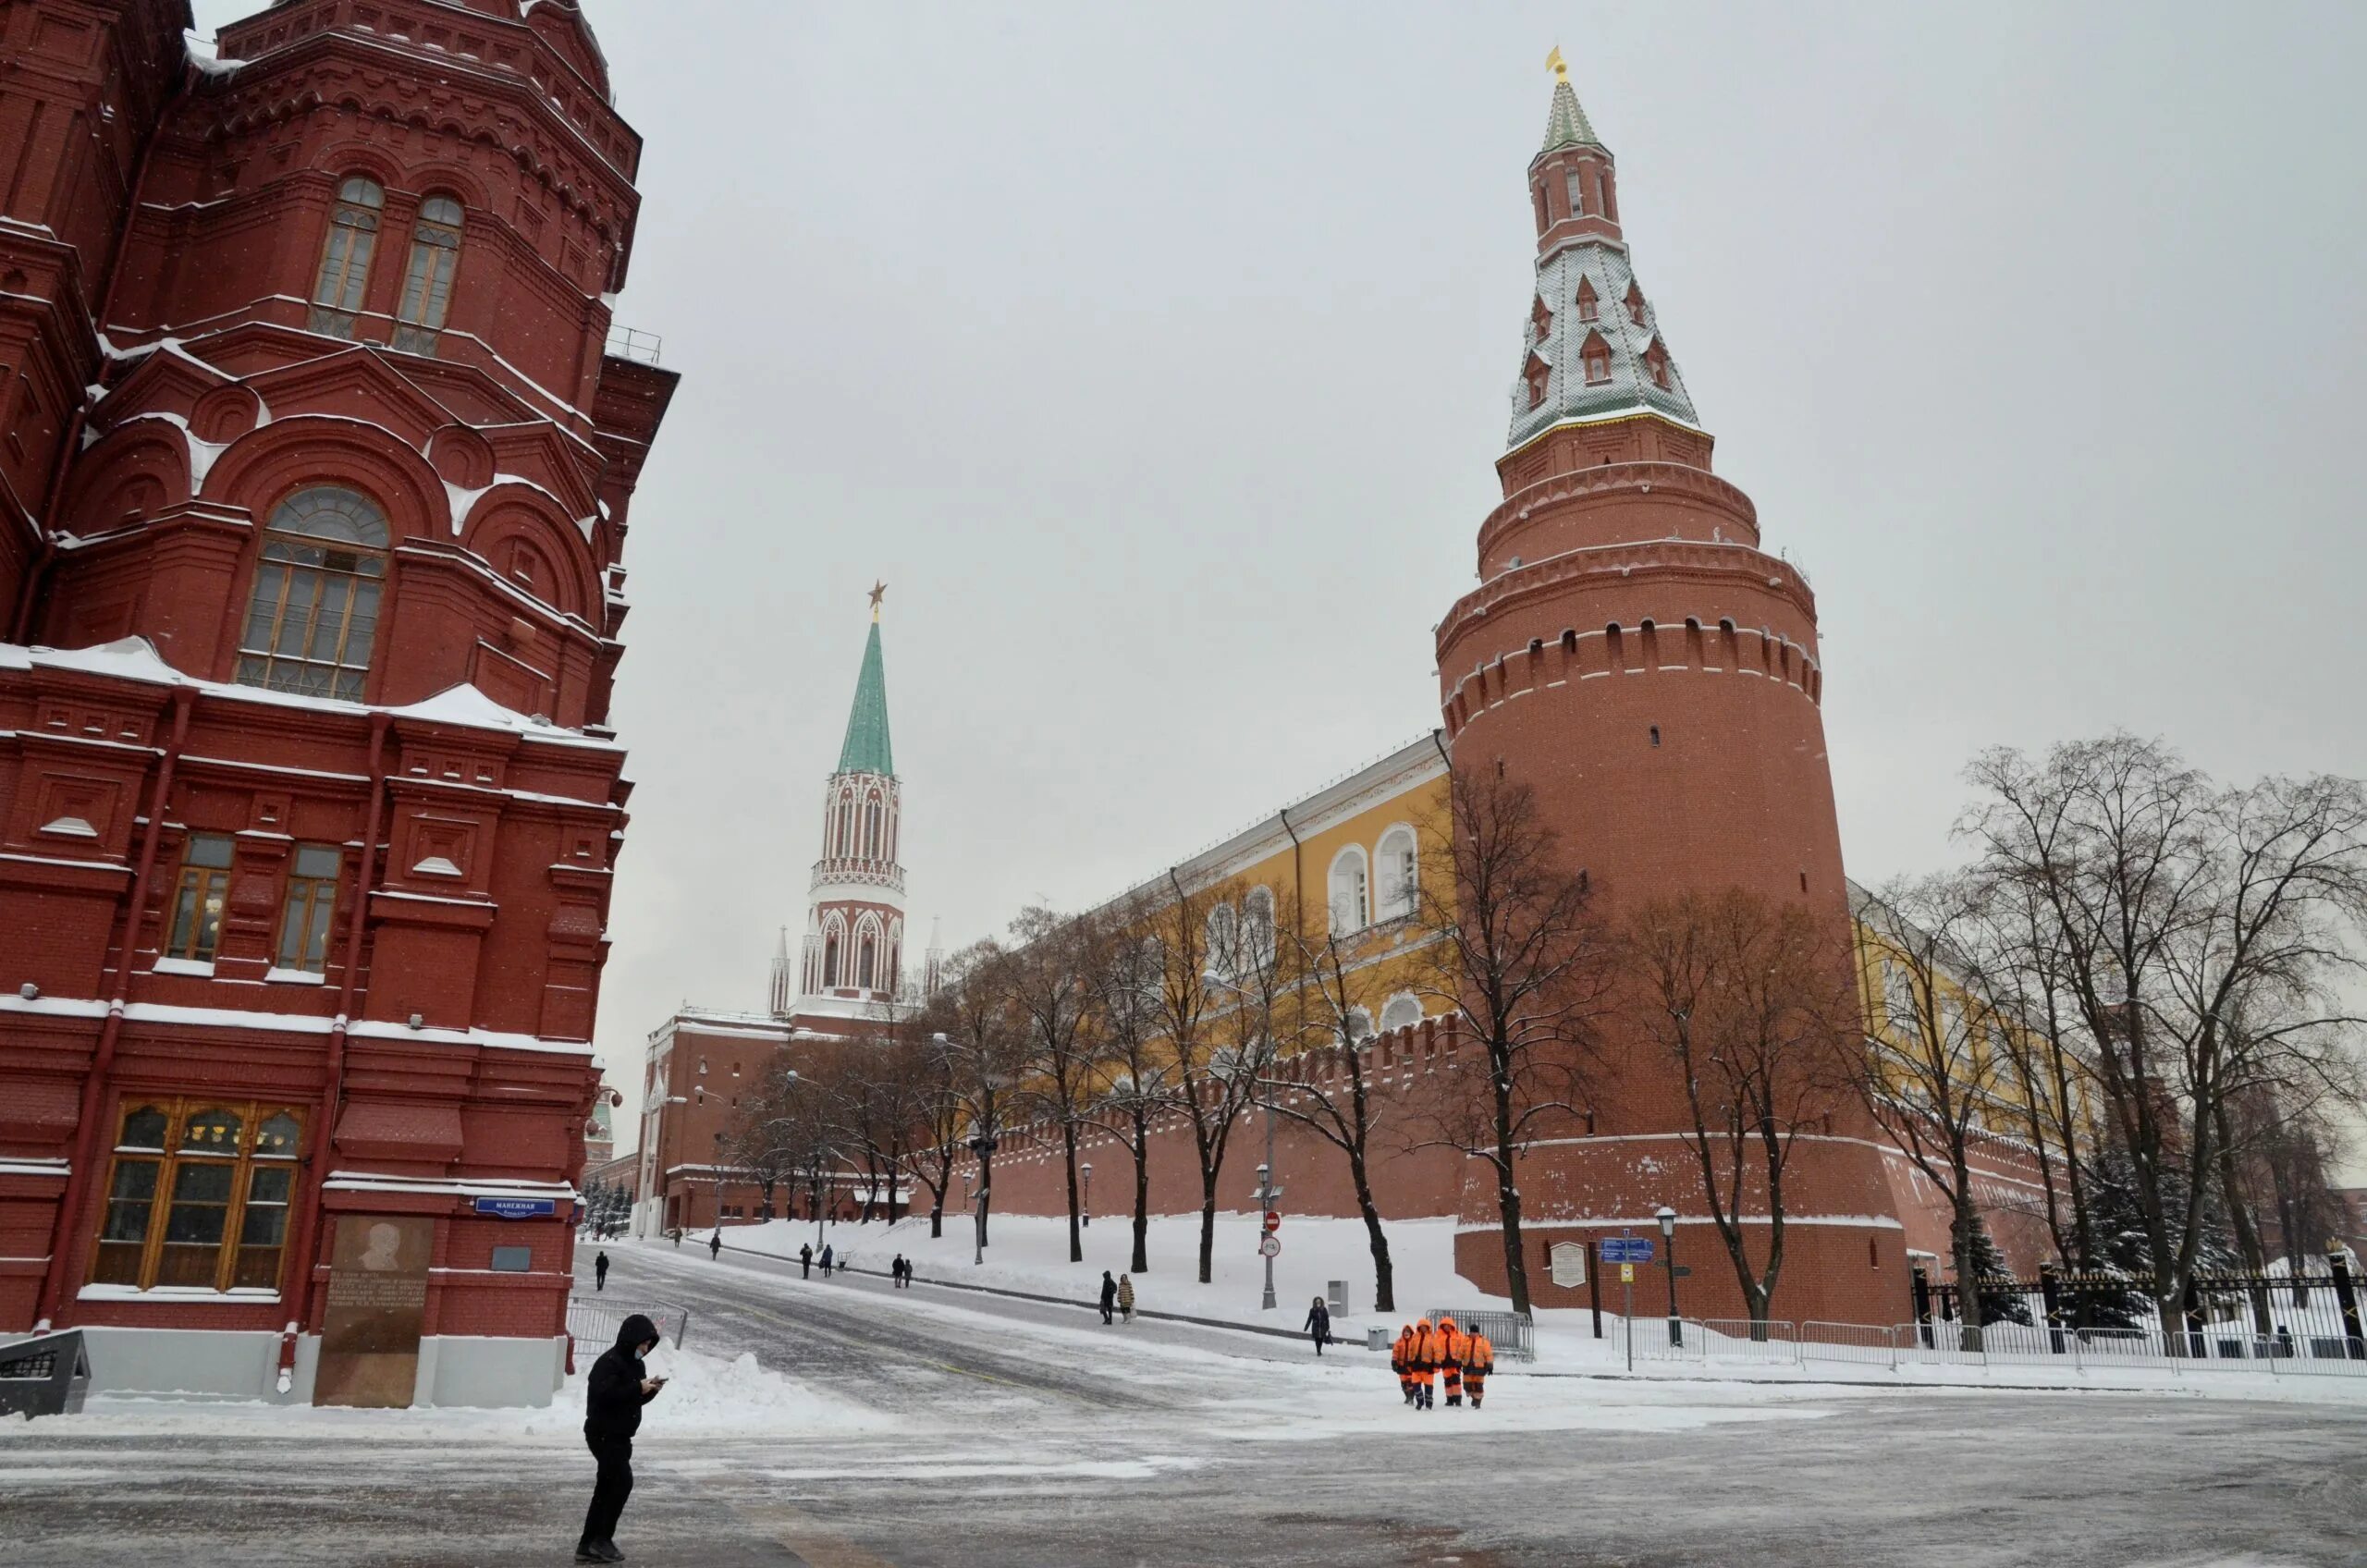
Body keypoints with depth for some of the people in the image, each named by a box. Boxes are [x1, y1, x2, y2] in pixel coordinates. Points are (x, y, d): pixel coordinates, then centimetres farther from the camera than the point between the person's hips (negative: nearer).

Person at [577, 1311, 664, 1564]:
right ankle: (602, 1539, -2)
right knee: (622, 1482, -11)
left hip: (619, 1435, 10)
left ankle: (587, 1545, 18)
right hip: (603, 1434, -10)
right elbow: (605, 1394, -29)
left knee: (607, 1487, 11)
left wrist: (650, 1388, -2)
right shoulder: (609, 1362, -17)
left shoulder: (634, 1363, 12)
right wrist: (638, 1388, -25)